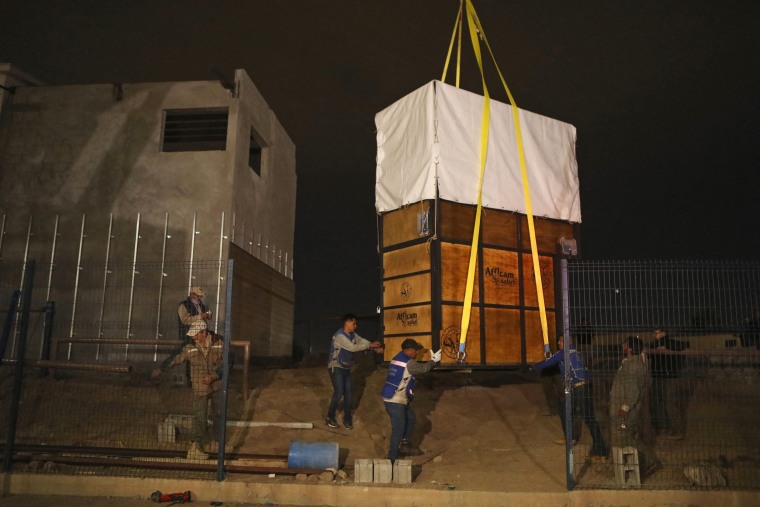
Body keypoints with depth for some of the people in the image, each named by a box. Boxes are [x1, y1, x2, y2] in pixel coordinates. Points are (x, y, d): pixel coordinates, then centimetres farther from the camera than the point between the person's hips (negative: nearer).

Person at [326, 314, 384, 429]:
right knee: (339, 392, -14)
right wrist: (370, 345, -22)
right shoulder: (339, 335, -22)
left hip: (346, 368, 8)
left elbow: (363, 341, 2)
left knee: (348, 393, 5)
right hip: (336, 368, -8)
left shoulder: (352, 335, 5)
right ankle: (330, 418, 2)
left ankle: (347, 419, 17)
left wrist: (375, 348, -16)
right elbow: (353, 347, -27)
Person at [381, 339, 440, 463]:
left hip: (399, 399, 10)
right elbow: (423, 368, -3)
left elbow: (417, 365, 24)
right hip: (395, 401, -10)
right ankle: (392, 458, -2)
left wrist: (432, 361, 21)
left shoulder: (398, 358, 12)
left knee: (411, 418, 24)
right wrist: (434, 360, 14)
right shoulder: (408, 363, -17)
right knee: (399, 428, -8)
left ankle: (405, 444, 34)